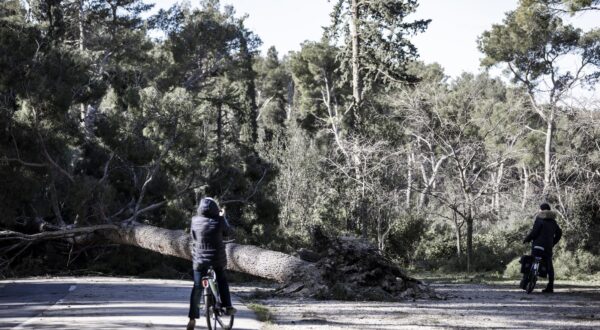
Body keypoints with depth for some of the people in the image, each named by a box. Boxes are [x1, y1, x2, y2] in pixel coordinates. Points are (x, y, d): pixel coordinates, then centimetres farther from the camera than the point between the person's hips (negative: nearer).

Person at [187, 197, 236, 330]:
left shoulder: (195, 221, -7)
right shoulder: (218, 221, -10)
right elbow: (227, 232, 6)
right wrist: (223, 217, 19)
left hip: (200, 259, 0)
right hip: (218, 258, 0)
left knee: (197, 288, 5)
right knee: (222, 280, 26)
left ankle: (192, 318, -1)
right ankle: (228, 307, 23)